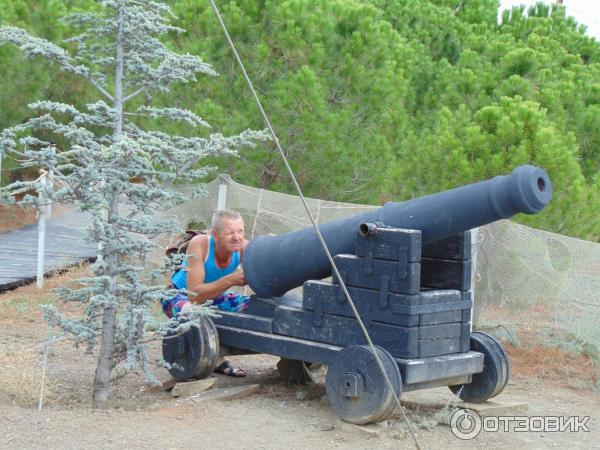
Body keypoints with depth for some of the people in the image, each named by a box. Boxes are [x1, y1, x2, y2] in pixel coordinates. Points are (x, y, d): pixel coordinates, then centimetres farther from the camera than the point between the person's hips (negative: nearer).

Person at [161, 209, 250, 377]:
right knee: (190, 311, -38)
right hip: (180, 295, -5)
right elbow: (194, 295, -38)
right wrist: (231, 280, -47)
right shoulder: (199, 244, -32)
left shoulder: (243, 247, -22)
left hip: (213, 297, 5)